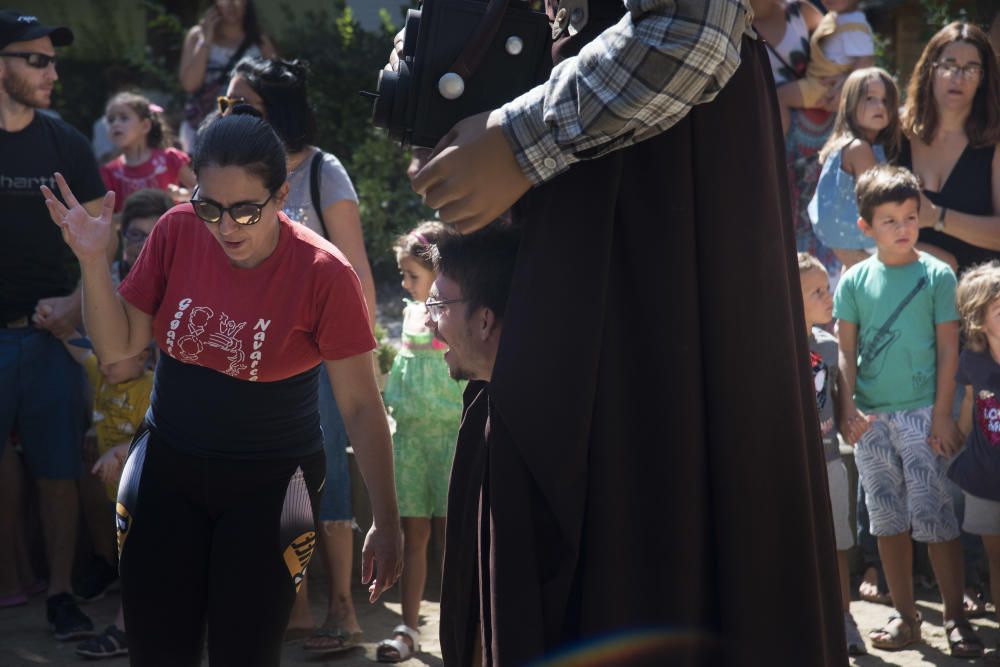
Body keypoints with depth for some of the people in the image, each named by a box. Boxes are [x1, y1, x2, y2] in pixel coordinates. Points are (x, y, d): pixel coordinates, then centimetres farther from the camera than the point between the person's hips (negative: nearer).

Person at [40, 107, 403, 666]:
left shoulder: (323, 274, -17)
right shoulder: (177, 232, -7)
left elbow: (361, 406, -11)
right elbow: (118, 347, 1)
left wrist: (387, 522, -11)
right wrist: (93, 261, -14)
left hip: (269, 483, -3)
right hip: (168, 469, 3)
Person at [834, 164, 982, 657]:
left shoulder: (936, 276, -2)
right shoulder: (855, 281, 4)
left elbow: (948, 348, -2)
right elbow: (846, 352, 5)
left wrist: (942, 413, -7)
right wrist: (849, 410, -6)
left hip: (921, 412, -3)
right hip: (871, 418, 3)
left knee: (934, 515, -5)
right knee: (887, 518, 9)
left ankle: (956, 617, 4)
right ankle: (905, 616, 18)